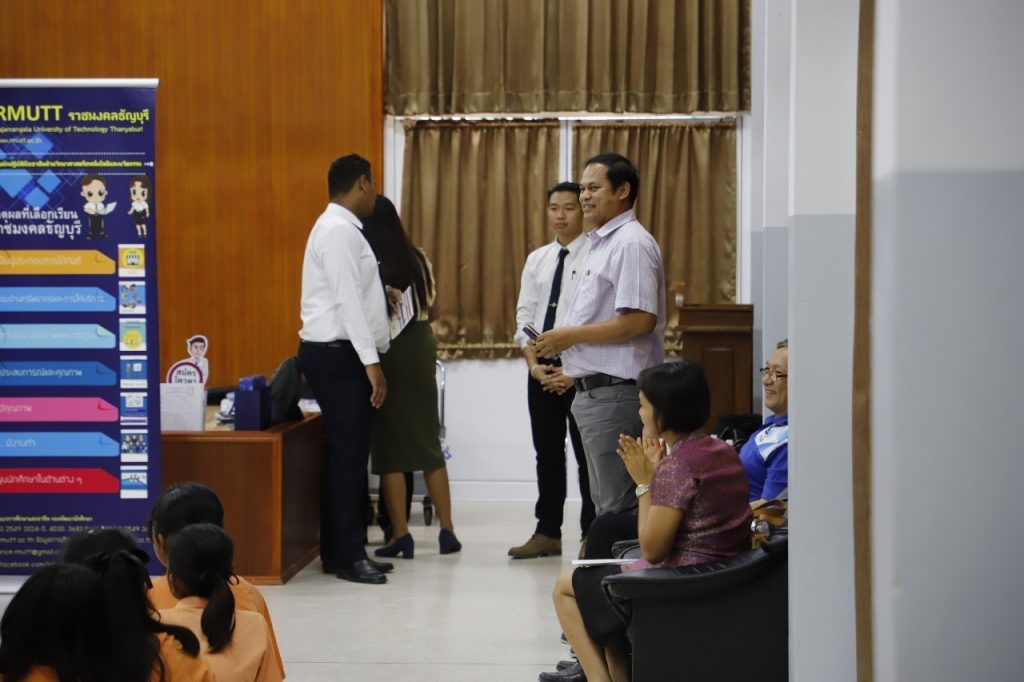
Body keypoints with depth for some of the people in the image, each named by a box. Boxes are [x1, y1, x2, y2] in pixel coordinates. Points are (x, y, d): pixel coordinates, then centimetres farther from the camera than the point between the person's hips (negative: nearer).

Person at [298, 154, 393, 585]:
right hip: (337, 354, -11)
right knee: (349, 454, -7)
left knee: (346, 453, 12)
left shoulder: (342, 228, 17)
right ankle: (349, 555, -3)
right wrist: (371, 361, -23)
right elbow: (346, 299, -21)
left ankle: (337, 551, 16)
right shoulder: (339, 230, -15)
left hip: (342, 352, 11)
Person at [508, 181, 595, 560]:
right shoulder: (536, 260, 11)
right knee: (547, 451, 10)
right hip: (541, 368, 5)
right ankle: (547, 532, 17)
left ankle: (592, 536, 9)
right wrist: (535, 366, -4)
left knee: (586, 452, 2)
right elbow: (524, 317, 9)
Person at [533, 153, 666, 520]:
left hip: (615, 391, -11)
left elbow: (640, 320, -23)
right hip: (594, 390, 11)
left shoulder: (631, 243, -13)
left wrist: (571, 336, -16)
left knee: (618, 506, -8)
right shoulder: (602, 244, 19)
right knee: (605, 500, 15)